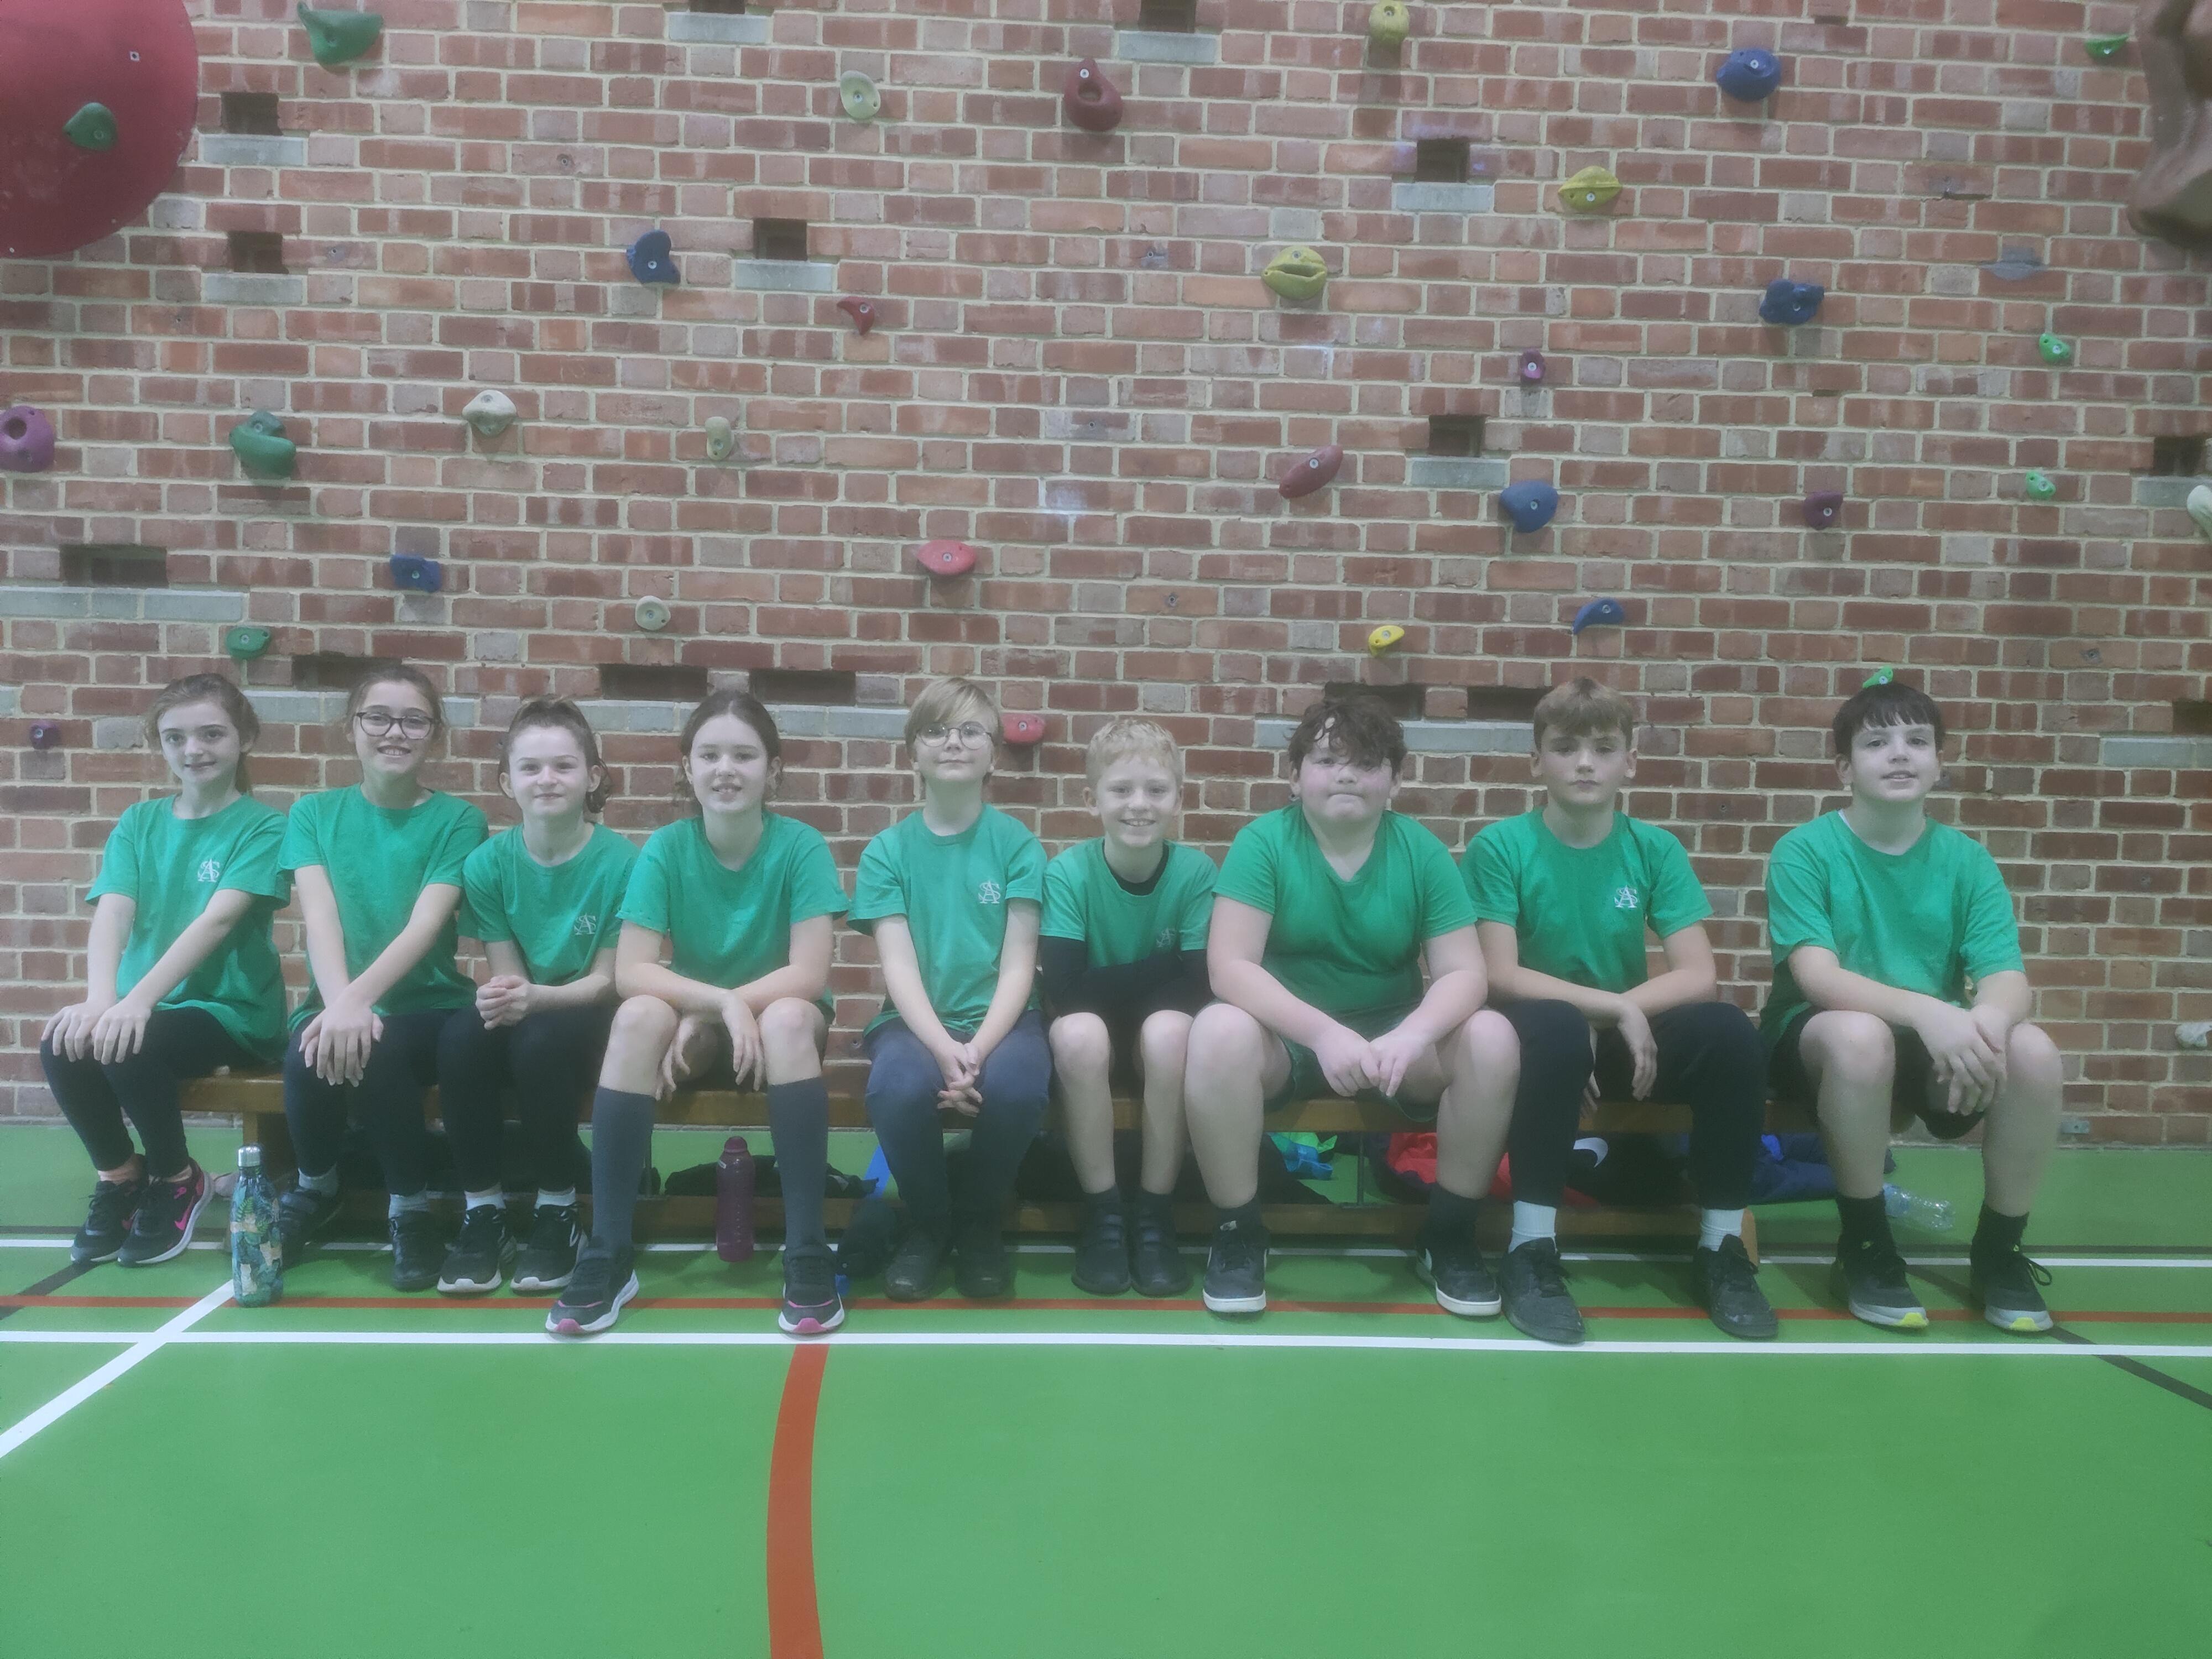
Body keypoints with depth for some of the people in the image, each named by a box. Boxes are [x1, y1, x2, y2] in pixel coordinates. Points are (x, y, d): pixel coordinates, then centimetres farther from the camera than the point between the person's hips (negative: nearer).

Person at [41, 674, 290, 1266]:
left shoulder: (263, 826, -6)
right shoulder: (138, 822, 8)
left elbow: (218, 919, -21)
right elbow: (112, 913, -8)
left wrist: (139, 1000, -34)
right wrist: (100, 999, -28)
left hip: (234, 1011, -4)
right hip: (144, 1006, 4)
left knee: (131, 1046, -30)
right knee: (63, 1041, -24)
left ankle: (177, 1179, -2)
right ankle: (119, 1174, 3)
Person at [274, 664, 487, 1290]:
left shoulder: (457, 820, -1)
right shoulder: (314, 812, 7)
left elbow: (424, 926, -14)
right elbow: (319, 918, -9)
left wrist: (358, 1001, -30)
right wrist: (338, 1003, -28)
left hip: (427, 1006, -2)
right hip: (339, 1002, 2)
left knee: (376, 1049, -34)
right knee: (311, 1053, -30)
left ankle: (412, 1212, -10)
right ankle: (314, 1189, 4)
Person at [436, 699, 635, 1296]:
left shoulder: (620, 861, -14)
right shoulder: (488, 862, -5)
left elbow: (606, 981, -11)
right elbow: (508, 975, -1)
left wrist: (536, 998, -30)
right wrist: (502, 996, -27)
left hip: (589, 1018, -3)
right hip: (525, 1012, 3)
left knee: (539, 1042, -34)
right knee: (460, 1038, -28)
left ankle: (559, 1214, -12)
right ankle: (483, 1211, -12)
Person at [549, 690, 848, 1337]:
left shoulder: (801, 846, -14)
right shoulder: (664, 849, -10)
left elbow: (809, 974, -21)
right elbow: (631, 971, -17)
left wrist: (701, 1015, -25)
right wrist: (721, 1001, -32)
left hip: (780, 1018, -1)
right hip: (696, 1023, 2)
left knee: (789, 1020, -36)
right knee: (639, 1017, -31)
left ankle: (807, 1254, -30)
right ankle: (607, 1255, -25)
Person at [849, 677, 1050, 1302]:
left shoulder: (1018, 844, 3)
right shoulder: (887, 851, 4)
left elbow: (1018, 966, -4)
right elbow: (899, 967, -6)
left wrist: (979, 1049, -20)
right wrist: (945, 1050, -22)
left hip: (1000, 1017, 0)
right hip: (918, 1020, 0)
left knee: (1017, 1085, -33)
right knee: (898, 1086, -33)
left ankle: (980, 1223, -2)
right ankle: (927, 1224, -2)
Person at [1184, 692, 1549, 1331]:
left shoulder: (1422, 852, -4)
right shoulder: (1263, 842, -10)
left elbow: (1464, 974, -10)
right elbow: (1229, 966, -20)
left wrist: (1409, 1038, -32)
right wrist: (1324, 1033, -35)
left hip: (1395, 1035, 2)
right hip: (1288, 1037, -2)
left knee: (1491, 1038, -24)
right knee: (1219, 1032, -34)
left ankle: (1449, 1236, -4)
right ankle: (1238, 1234, -13)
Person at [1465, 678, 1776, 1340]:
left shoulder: (1656, 850, 0)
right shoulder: (1499, 846, -8)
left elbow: (1700, 977, -7)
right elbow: (1500, 976, -16)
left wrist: (1616, 1017, -22)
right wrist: (1614, 1008, -23)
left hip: (1628, 1034, 3)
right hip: (1539, 1034, -3)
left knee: (1730, 1032, -24)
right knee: (1555, 1028, -37)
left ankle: (1721, 1247, -10)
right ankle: (1533, 1248, -27)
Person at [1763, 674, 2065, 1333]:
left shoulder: (1967, 860, 1)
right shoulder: (1803, 850, -9)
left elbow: (2008, 979, -9)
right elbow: (1817, 976, -21)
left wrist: (1987, 1020, -35)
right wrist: (1928, 1012, -38)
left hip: (1938, 1051, 4)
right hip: (1815, 1041, -3)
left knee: (2033, 1052, -26)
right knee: (1862, 1034, -37)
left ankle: (1999, 1250, -3)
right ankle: (1865, 1246, -17)